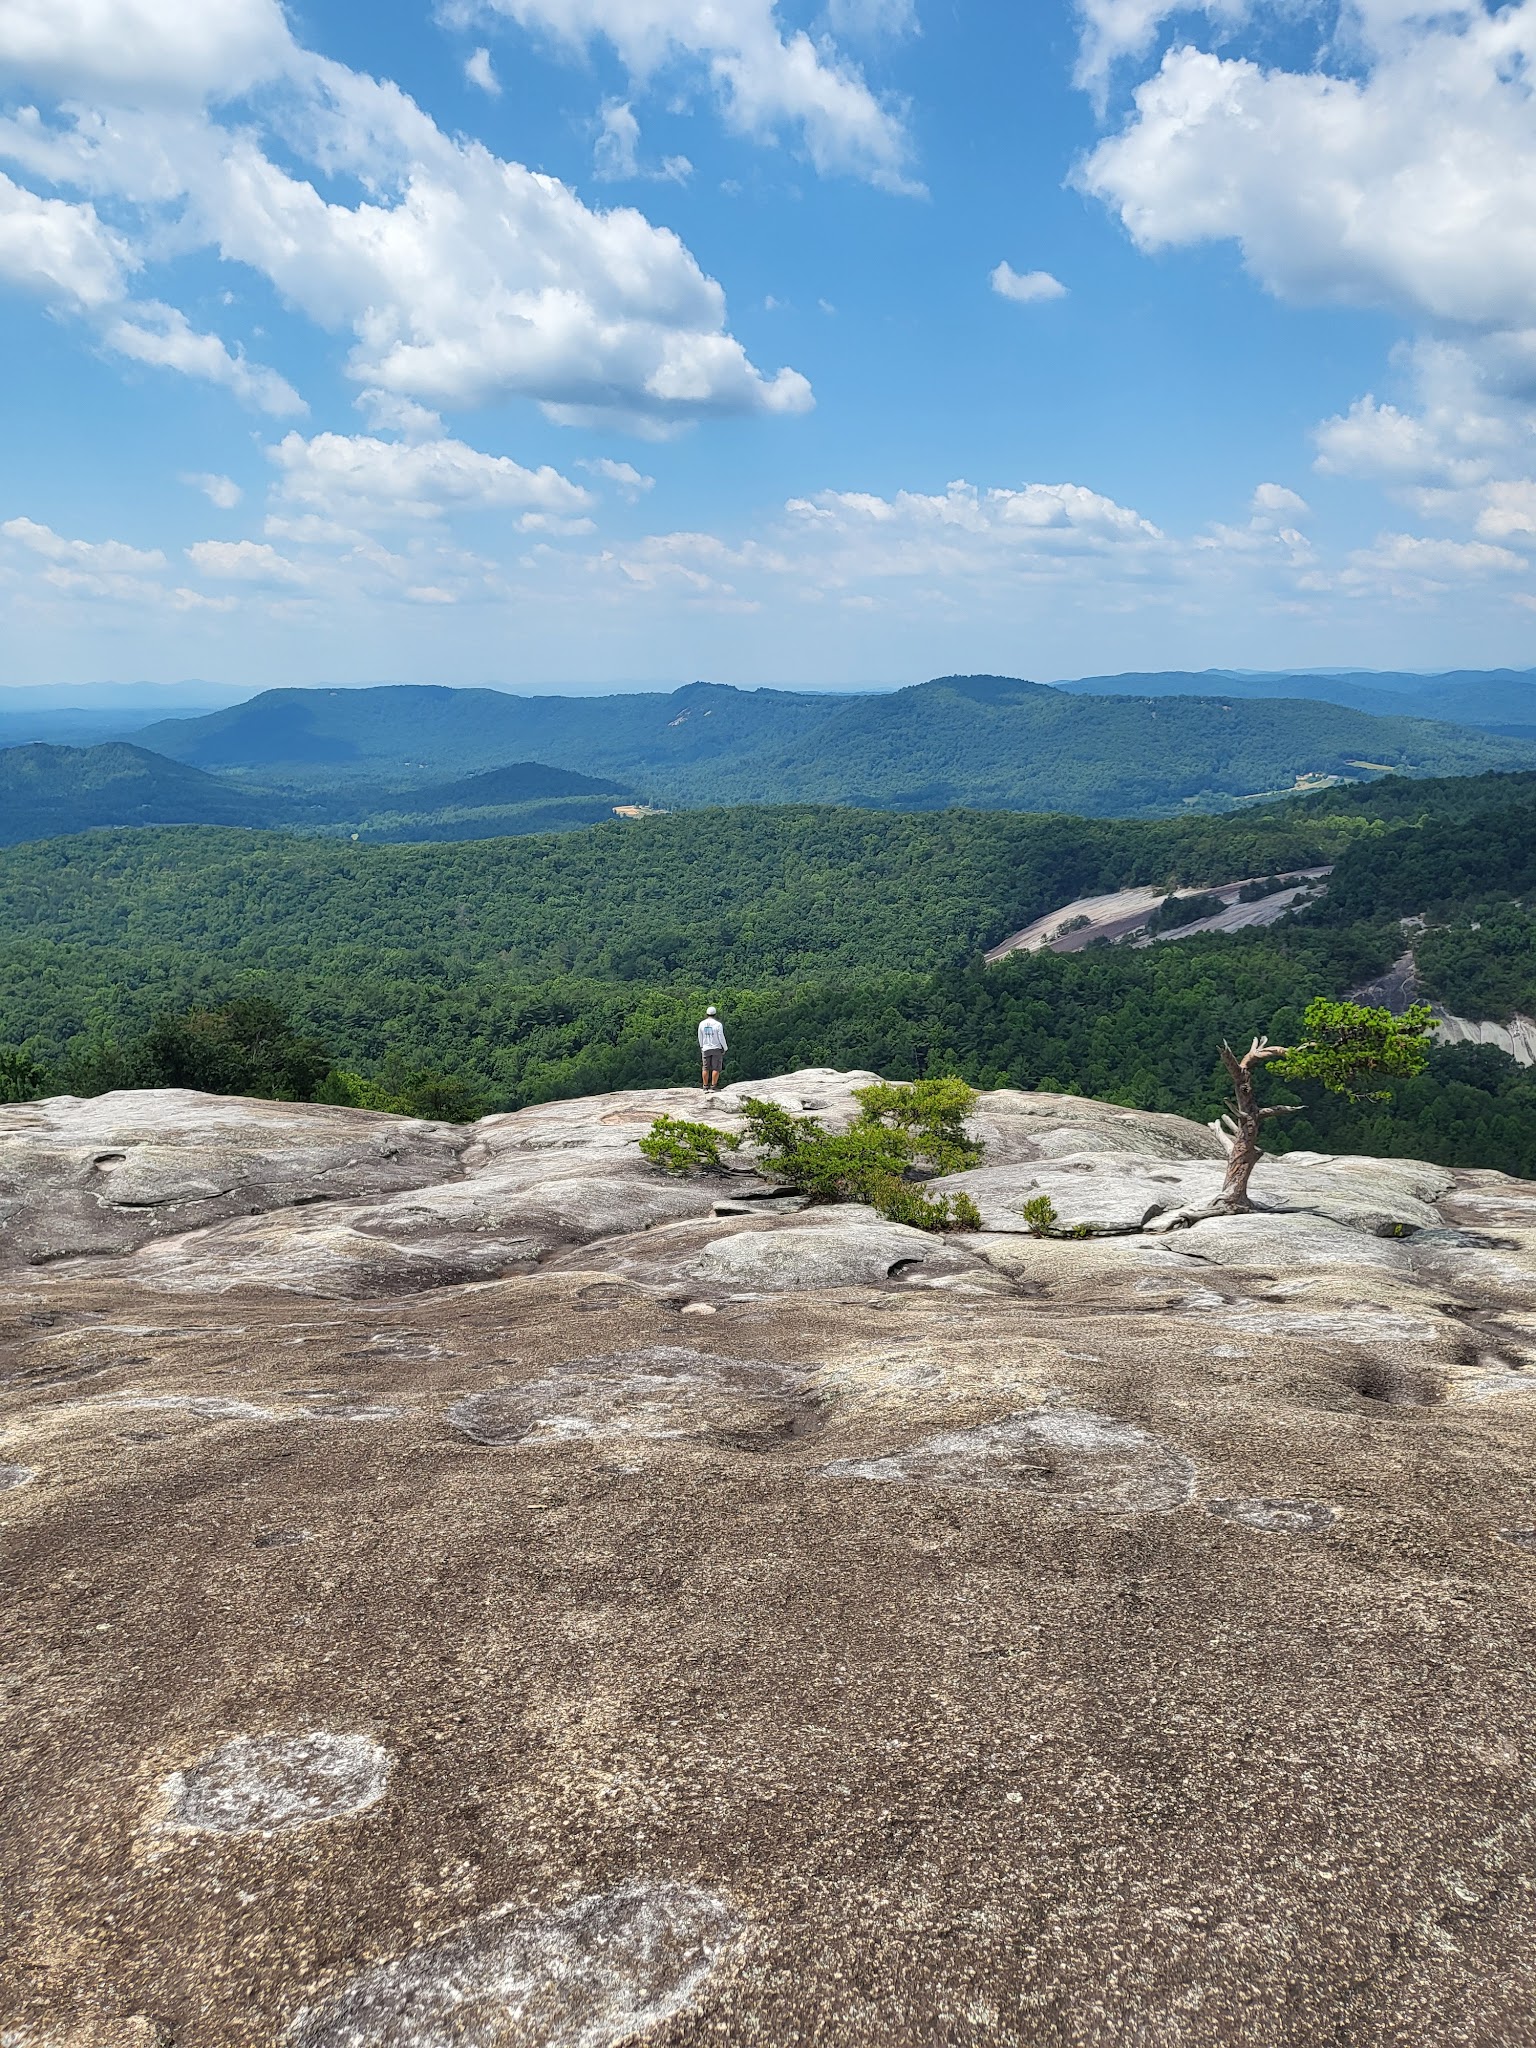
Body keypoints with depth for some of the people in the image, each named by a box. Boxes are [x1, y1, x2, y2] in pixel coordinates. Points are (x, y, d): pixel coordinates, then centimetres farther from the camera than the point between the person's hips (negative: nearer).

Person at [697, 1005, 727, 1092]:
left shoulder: (702, 1023, 2)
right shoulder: (718, 1024, -11)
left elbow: (700, 1038, 10)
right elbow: (721, 1038, -9)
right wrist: (724, 1048, 4)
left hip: (705, 1049, 4)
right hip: (717, 1049, -4)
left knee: (705, 1069, 8)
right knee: (716, 1069, 0)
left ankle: (705, 1088, 8)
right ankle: (712, 1087, -5)